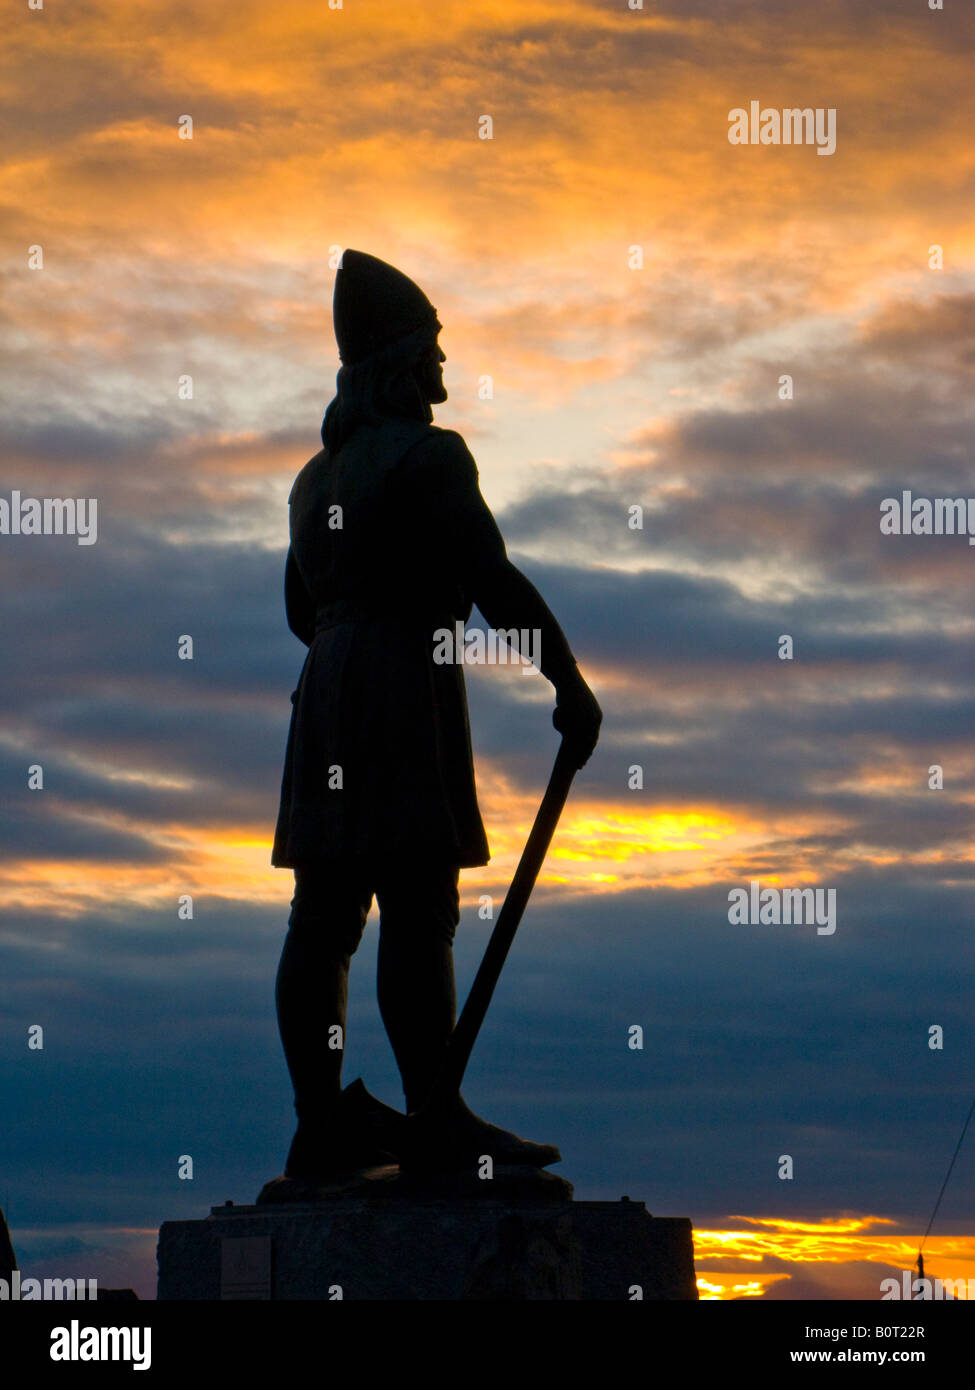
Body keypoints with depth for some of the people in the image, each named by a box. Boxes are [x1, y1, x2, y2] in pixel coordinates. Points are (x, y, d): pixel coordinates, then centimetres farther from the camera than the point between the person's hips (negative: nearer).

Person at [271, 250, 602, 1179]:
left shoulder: (320, 473, 18)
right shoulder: (428, 455, -8)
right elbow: (494, 580, -15)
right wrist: (569, 682, -10)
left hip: (328, 690, 9)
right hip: (406, 688, -9)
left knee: (324, 915, 4)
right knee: (418, 911, -11)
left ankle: (321, 1127, 4)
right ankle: (438, 1123, -12)